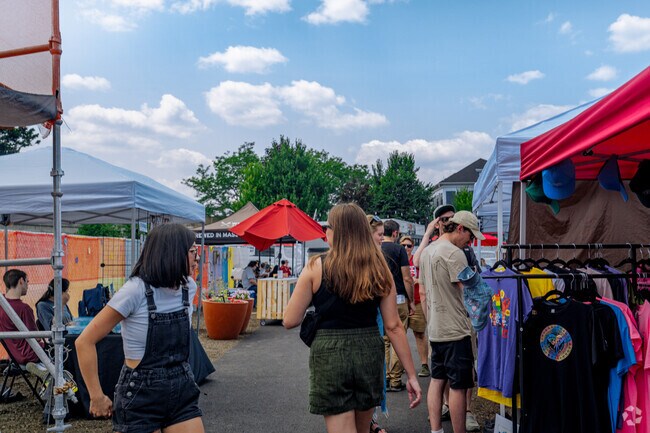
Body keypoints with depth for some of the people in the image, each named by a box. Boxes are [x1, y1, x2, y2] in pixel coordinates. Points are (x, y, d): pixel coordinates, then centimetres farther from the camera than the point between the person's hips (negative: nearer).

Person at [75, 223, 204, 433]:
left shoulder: (188, 286, 1)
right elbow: (84, 342, -14)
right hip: (141, 395, -5)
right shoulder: (135, 290, -18)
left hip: (183, 391, 5)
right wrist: (97, 397, -11)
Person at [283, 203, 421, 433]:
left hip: (329, 356, -4)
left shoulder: (316, 267, -8)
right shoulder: (379, 269, 0)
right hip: (369, 354, 4)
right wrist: (412, 375, 3)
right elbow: (393, 326, -2)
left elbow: (290, 321, -5)